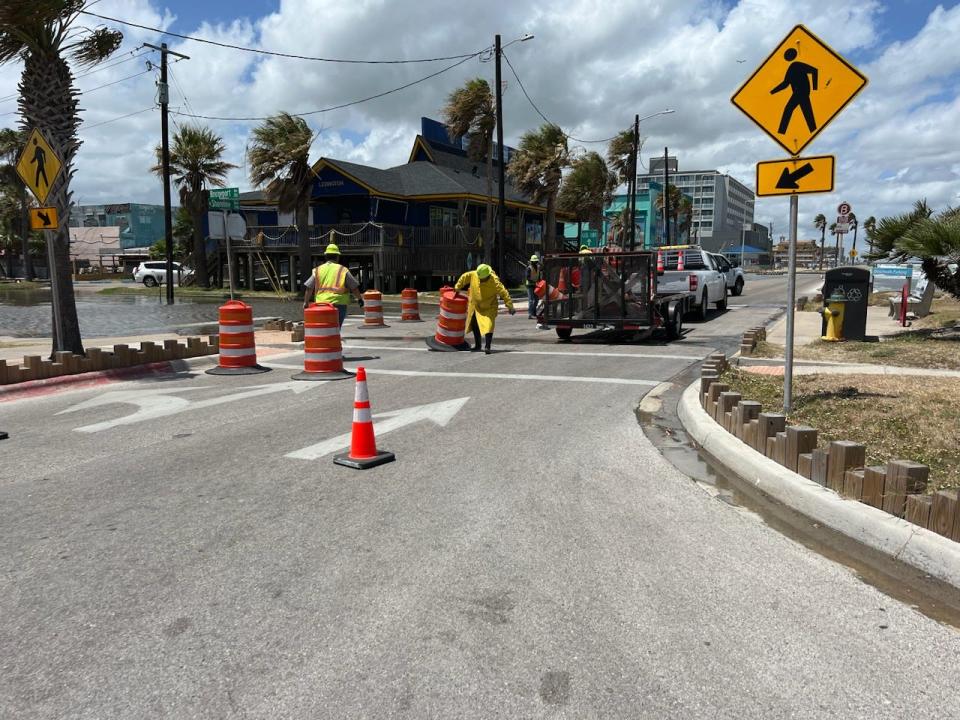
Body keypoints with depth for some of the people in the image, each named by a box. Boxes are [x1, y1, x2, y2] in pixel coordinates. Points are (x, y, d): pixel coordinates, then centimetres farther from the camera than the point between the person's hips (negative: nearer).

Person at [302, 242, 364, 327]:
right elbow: (354, 288, 3)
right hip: (338, 305, -3)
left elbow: (308, 288, 4)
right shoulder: (343, 270, 0)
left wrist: (306, 302, 12)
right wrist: (360, 299, 18)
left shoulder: (317, 270, 7)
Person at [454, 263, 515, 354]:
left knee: (488, 326, -20)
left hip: (489, 308, -5)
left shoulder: (494, 282, -27)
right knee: (475, 326, 15)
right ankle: (477, 346, 30)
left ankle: (487, 347, -17)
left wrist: (510, 307, -28)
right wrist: (457, 288, 9)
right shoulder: (473, 275, -16)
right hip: (475, 306, 5)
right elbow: (464, 277, 2)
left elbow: (504, 293, -27)